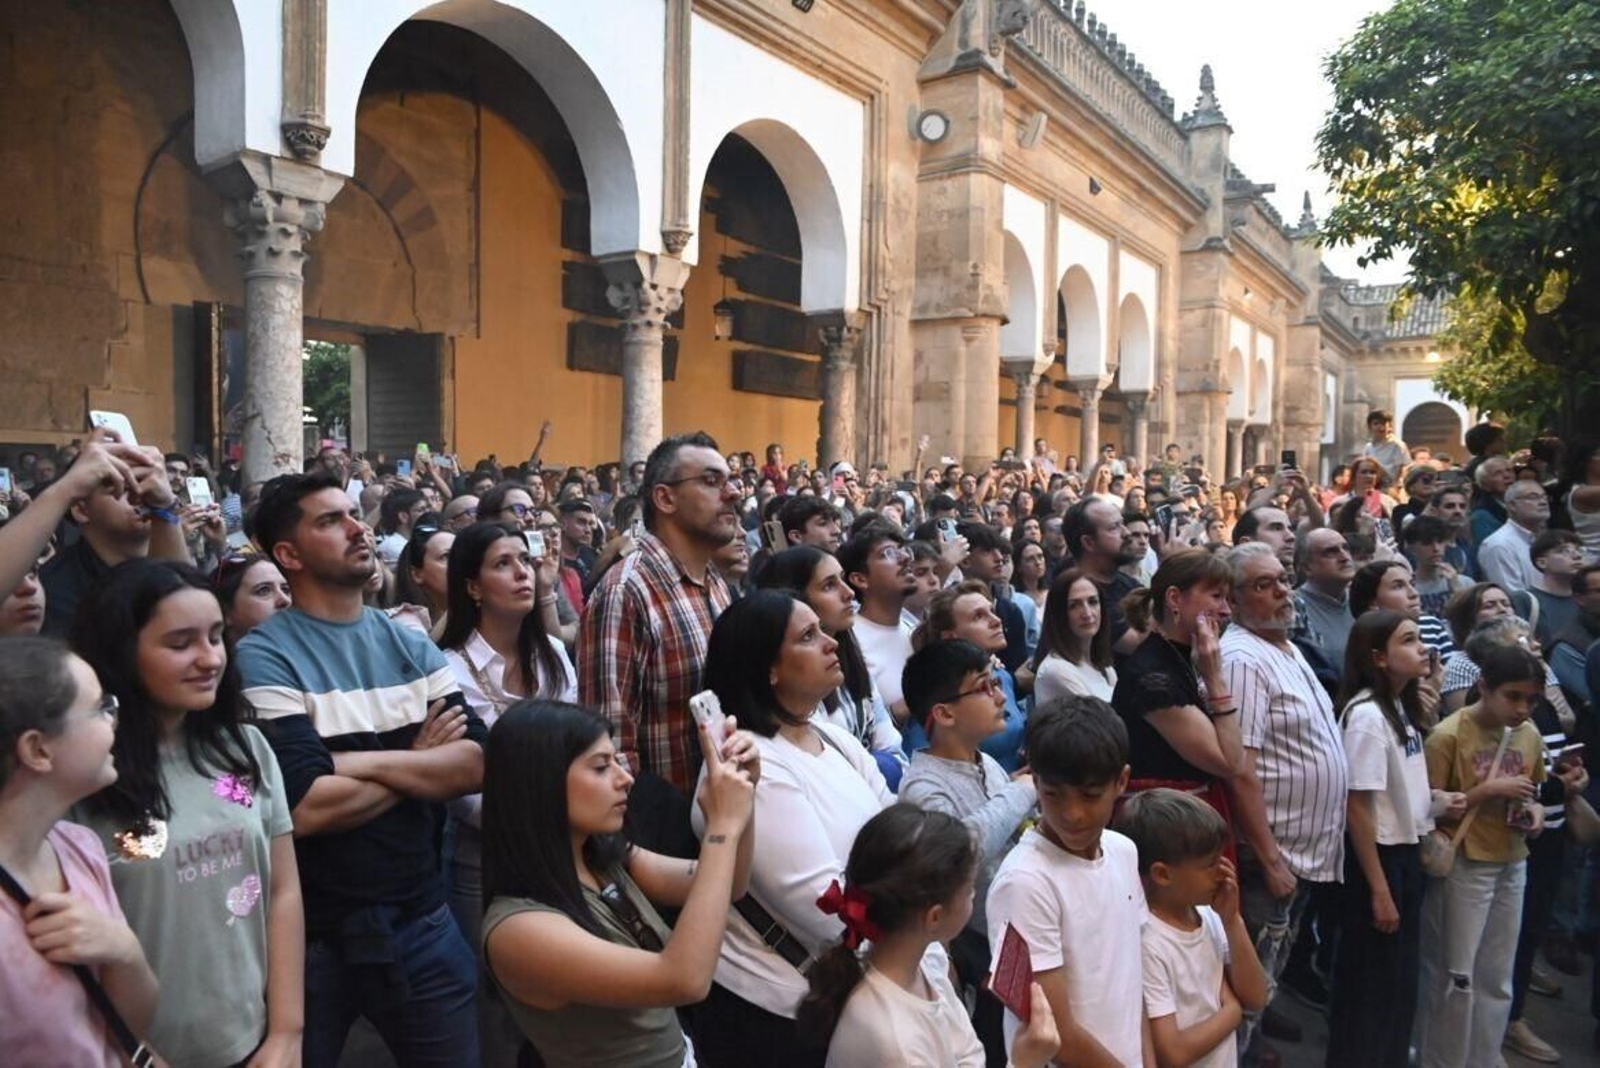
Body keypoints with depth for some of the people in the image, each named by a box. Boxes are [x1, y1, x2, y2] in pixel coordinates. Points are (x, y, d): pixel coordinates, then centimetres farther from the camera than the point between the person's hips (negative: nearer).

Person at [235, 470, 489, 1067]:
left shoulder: (410, 645, 3)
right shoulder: (264, 656, -13)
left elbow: (475, 765, -8)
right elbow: (306, 808, -23)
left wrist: (359, 760, -18)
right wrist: (419, 761, -11)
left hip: (421, 918, 4)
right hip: (313, 931, -4)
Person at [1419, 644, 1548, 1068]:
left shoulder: (1530, 735, 3)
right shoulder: (1448, 735, -16)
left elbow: (1530, 793, 19)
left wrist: (1534, 810, -3)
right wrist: (1488, 789, -23)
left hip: (1512, 865, 6)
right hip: (1464, 866, -6)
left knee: (1497, 979, 16)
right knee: (1456, 977, 4)